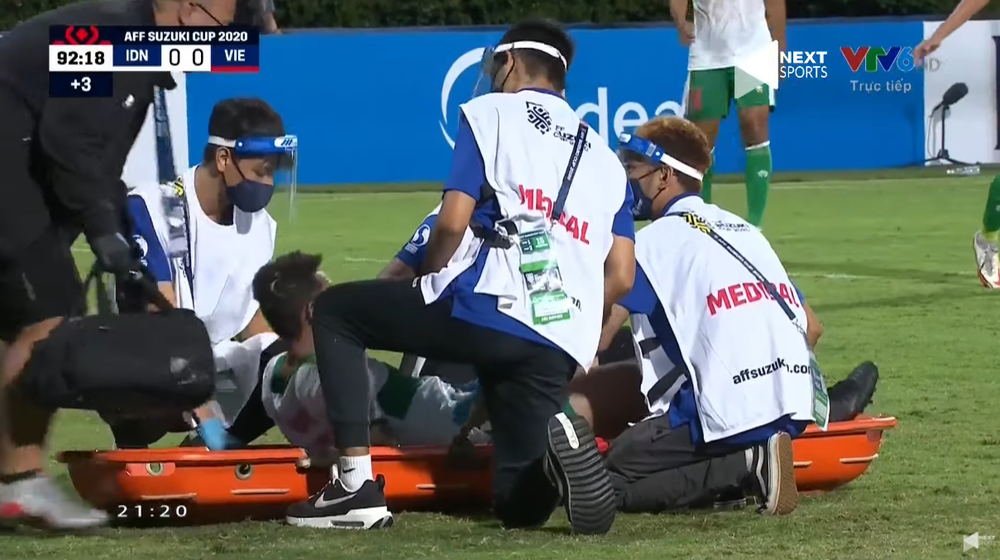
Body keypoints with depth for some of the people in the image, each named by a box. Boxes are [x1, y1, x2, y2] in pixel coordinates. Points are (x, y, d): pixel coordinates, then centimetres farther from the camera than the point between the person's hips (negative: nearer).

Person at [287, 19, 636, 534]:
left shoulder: (491, 113, 11)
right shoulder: (605, 159, 26)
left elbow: (453, 222, -1)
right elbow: (621, 277, 16)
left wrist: (427, 286, 17)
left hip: (484, 308, -5)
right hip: (561, 349, 5)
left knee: (333, 311, 18)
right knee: (520, 506, 17)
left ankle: (357, 484, 3)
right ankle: (556, 446, -19)